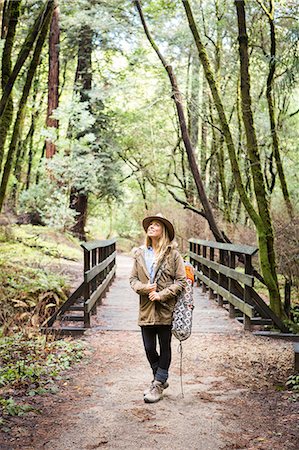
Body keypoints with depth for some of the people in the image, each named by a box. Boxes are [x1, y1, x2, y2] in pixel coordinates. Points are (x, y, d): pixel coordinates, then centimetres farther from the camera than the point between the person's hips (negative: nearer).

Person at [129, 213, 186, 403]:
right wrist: (143, 287, -11)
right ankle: (160, 379, 31)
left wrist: (161, 295, -15)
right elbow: (133, 278, 10)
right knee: (149, 348, 9)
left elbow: (181, 281, -7)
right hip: (146, 309, 4)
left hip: (165, 309, -3)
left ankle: (158, 385, 21)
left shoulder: (173, 254, -6)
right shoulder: (140, 254, 6)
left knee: (165, 348, 8)